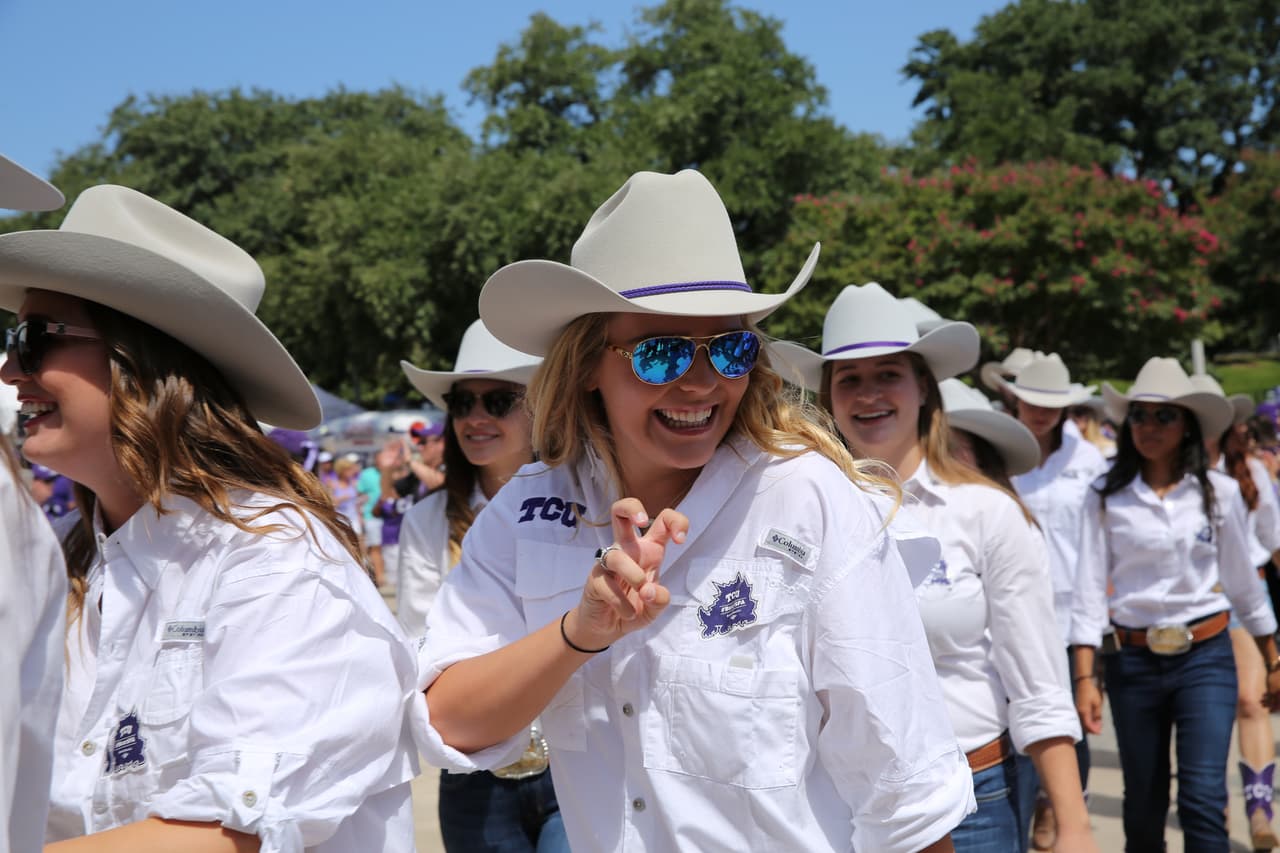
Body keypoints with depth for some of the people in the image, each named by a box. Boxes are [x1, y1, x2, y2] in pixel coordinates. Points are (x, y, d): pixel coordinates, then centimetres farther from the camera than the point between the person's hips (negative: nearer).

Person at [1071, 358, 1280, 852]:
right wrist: (1084, 678, -9)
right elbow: (1090, 589, -4)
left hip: (1206, 659, -1)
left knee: (1203, 799, -10)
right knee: (1143, 805, 11)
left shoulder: (1219, 492, 0)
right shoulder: (1105, 497, -2)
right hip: (1133, 662, 1)